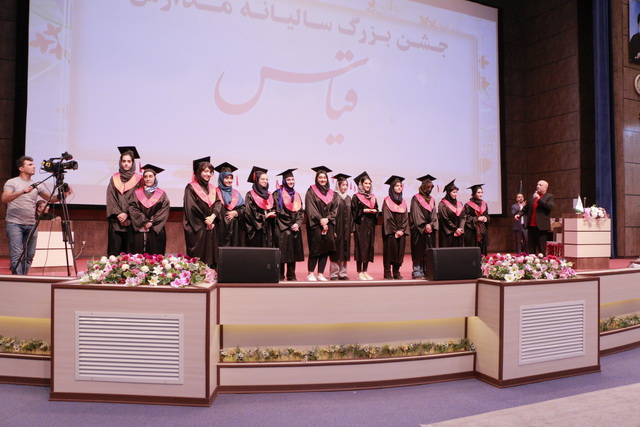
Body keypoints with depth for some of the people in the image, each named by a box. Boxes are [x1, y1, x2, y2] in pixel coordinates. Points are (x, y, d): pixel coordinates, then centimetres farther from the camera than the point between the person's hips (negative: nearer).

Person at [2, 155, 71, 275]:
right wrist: (22, 192, -26)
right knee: (17, 255, -10)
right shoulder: (12, 182, 2)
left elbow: (51, 199, 12)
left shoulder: (37, 185, 15)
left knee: (29, 256, 5)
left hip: (31, 225, 5)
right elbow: (4, 199, -12)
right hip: (15, 224, -5)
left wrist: (64, 194, -6)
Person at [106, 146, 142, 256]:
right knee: (115, 249, 0)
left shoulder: (138, 179, 4)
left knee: (130, 250, -3)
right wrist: (118, 214, -7)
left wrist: (127, 214, -10)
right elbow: (111, 199, 6)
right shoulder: (114, 179, 12)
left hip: (131, 220, -2)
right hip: (116, 221, 2)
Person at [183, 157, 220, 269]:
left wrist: (212, 216, -11)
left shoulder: (212, 188, 16)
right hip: (197, 227, -5)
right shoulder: (191, 188, -3)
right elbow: (191, 207, -11)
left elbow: (218, 204, 7)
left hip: (211, 226, 6)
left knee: (211, 252, 4)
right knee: (198, 255, -5)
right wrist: (205, 220, -10)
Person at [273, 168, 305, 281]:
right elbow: (278, 211, -7)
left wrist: (297, 223, -5)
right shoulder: (278, 194, 0)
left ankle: (291, 276, 9)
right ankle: (280, 276, -5)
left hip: (295, 227, 5)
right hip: (282, 228, -5)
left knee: (293, 252, 4)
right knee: (282, 252, -11)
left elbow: (301, 212, 13)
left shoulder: (296, 195, 18)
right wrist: (290, 225, -9)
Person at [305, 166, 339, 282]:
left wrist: (327, 219, -9)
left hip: (328, 224, 4)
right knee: (315, 249, -5)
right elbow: (310, 208, -7)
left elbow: (334, 209, 7)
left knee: (326, 249, 2)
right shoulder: (311, 191, 2)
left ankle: (320, 274, 10)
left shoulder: (332, 193, 14)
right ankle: (310, 273, 5)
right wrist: (320, 220, -14)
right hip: (315, 225, -4)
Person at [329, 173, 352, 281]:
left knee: (345, 250, 7)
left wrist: (351, 228, 9)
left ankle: (343, 273, 13)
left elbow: (350, 214, 17)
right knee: (336, 251, -3)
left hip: (346, 229, 6)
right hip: (337, 227, -6)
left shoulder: (348, 198, 16)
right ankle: (334, 273, 3)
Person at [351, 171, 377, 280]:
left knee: (369, 247, 5)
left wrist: (374, 211, -4)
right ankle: (359, 272, 1)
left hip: (370, 225, 6)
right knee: (360, 247, -6)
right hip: (360, 225, -5)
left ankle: (365, 271, 13)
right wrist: (364, 211, -16)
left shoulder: (373, 197, 15)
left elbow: (376, 209, 17)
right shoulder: (356, 197, -1)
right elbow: (354, 211, -5)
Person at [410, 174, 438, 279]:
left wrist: (431, 225, -7)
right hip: (419, 230, -5)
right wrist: (424, 226, -14)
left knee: (429, 250, 3)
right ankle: (417, 271, -4)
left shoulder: (432, 200, 17)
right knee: (419, 250, -6)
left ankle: (426, 270, 7)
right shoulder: (416, 198, -1)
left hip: (430, 229, 6)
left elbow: (434, 214, 11)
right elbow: (416, 214, -9)